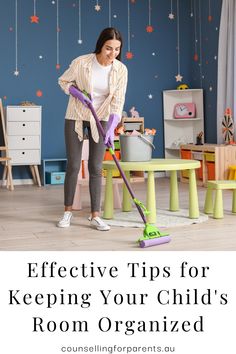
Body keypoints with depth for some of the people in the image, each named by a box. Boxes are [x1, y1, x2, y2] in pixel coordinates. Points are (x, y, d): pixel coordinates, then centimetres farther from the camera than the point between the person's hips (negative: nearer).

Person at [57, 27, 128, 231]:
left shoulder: (121, 70, -12)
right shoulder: (81, 62, -18)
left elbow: (118, 102, -14)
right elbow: (63, 81, -1)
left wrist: (111, 128, -26)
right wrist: (79, 94, -19)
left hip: (101, 120, 1)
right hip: (76, 117, -1)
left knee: (96, 168, -1)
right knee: (73, 165, 1)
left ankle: (95, 216, 4)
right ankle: (68, 211, 16)